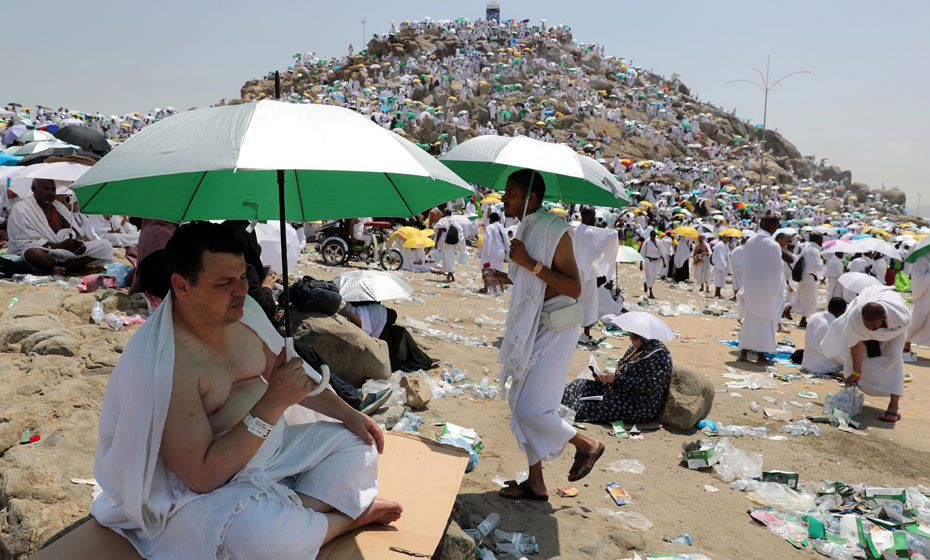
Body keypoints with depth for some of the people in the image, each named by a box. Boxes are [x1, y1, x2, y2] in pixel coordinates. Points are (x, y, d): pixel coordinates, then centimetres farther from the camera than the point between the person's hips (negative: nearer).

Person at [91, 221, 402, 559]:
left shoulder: (242, 310, -4)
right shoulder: (160, 363, -28)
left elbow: (291, 376, 13)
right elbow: (202, 476, -28)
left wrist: (347, 413, 6)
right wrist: (272, 404, -32)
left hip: (270, 444, 8)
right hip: (200, 489, -7)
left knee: (359, 443, 6)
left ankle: (300, 510, -13)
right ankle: (349, 518, -4)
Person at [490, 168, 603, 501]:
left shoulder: (554, 230, -17)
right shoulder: (527, 228, 11)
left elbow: (574, 288, -23)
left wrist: (530, 263, -26)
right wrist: (509, 278, 16)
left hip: (554, 330, -9)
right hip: (531, 327, 9)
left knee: (531, 408, -8)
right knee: (520, 403, 11)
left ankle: (587, 446, 18)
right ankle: (535, 484, 23)